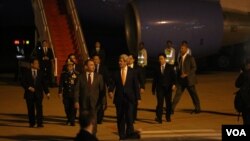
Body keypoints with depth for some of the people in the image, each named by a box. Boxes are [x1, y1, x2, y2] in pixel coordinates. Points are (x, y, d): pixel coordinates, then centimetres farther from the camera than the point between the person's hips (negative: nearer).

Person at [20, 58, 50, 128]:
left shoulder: (40, 73, 8)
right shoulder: (26, 72, 2)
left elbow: (44, 83, 9)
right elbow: (22, 82, -1)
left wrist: (47, 92, 4)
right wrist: (28, 87, -14)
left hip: (38, 94, 0)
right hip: (29, 94, 0)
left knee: (39, 108, -11)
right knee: (31, 109, 5)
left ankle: (40, 123, -12)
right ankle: (32, 123, 17)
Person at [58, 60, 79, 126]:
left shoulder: (77, 74, 0)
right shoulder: (63, 74, 5)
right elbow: (61, 84, 4)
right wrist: (60, 92, -3)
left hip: (74, 94, -1)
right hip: (66, 94, 1)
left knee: (73, 108, -1)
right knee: (67, 108, 6)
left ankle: (72, 121, 9)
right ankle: (69, 119, 28)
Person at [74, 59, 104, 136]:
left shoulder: (99, 76, 4)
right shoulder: (81, 77, 1)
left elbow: (102, 89, 4)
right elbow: (77, 90, -2)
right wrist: (76, 101, -11)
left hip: (94, 103, 0)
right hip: (83, 103, 0)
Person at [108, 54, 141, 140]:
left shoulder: (132, 72, 3)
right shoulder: (116, 73, 6)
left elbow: (136, 85, 4)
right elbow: (113, 84, 0)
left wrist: (138, 97, -2)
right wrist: (110, 91, -21)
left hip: (129, 97, -2)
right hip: (119, 98, 2)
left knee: (129, 116, -12)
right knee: (120, 118, 6)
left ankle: (130, 133, -2)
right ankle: (122, 136, 14)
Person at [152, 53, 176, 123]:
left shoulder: (170, 67, 3)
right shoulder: (157, 68, 6)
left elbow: (173, 77, -2)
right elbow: (154, 79, 10)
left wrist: (173, 84, -19)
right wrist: (153, 89, 9)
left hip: (168, 88, 0)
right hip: (160, 88, 0)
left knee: (168, 103, 7)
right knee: (160, 102, -11)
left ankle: (168, 117, 22)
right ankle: (159, 118, -16)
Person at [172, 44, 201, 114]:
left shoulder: (190, 58, -10)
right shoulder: (180, 58, 10)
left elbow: (194, 68, -13)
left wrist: (186, 74, -22)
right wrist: (178, 77, 12)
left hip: (189, 79, -5)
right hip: (181, 79, 5)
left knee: (193, 94, 6)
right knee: (178, 93, -2)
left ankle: (197, 109, 21)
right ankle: (172, 108, -5)